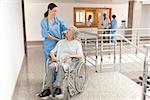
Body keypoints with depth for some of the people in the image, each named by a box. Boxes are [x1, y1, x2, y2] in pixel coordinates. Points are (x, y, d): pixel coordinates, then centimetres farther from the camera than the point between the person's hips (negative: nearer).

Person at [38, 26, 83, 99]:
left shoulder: (77, 44, 14)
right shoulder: (61, 42, 25)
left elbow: (80, 56, 0)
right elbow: (52, 52, 21)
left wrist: (70, 56, -16)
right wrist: (53, 57, -2)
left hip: (70, 61, -3)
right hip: (59, 61, 3)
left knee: (61, 66, -38)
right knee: (51, 66, -32)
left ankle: (57, 88, -41)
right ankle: (48, 88, -35)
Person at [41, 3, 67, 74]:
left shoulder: (58, 19, 2)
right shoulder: (44, 22, -8)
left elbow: (66, 28, -4)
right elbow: (46, 35, -11)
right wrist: (58, 39, -12)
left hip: (59, 44, 3)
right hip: (49, 45, -3)